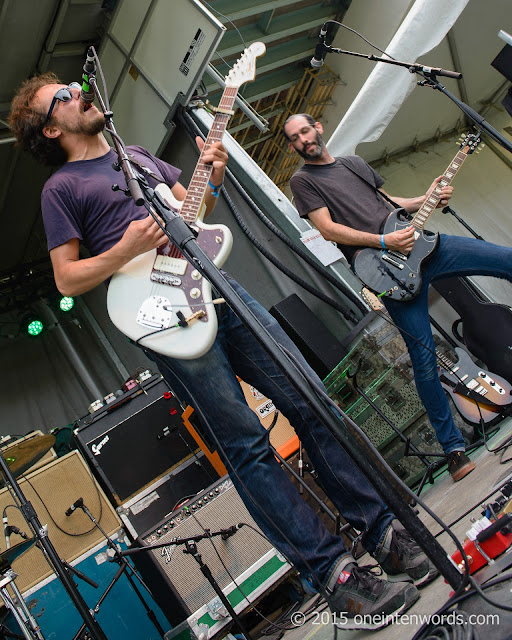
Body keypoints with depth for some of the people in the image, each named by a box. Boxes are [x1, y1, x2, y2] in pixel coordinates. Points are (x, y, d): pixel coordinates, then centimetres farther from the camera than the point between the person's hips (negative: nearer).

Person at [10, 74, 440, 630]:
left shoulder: (137, 155, 27)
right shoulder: (60, 188, 9)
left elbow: (192, 206, 29)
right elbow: (66, 279, 3)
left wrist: (213, 176, 9)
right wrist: (126, 249, -12)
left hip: (217, 288, 6)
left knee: (310, 403, 0)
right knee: (248, 447, -7)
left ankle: (381, 527, 14)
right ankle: (335, 573, 5)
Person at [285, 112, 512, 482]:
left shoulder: (354, 162, 24)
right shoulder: (303, 180, 4)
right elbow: (328, 229, -8)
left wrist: (425, 200, 12)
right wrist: (384, 242, -15)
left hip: (418, 243, 7)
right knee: (424, 354, -9)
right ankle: (453, 447, 6)